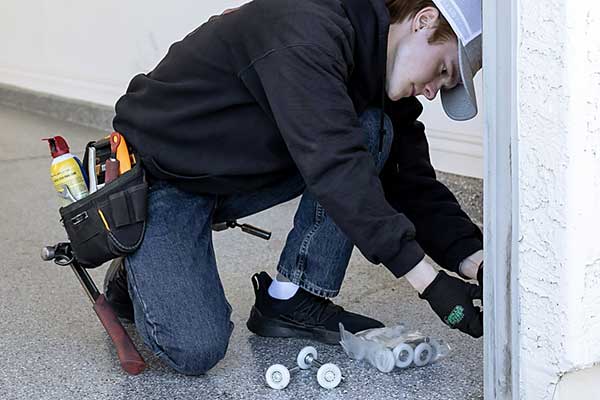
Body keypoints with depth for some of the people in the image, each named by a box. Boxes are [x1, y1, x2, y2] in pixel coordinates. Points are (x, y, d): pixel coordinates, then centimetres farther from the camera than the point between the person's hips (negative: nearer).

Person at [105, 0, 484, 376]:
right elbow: (333, 166, -37)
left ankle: (293, 301, -5)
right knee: (197, 350, -24)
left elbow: (412, 181, 1)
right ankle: (136, 274, 10)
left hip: (236, 177, 8)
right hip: (161, 183, -8)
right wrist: (428, 280, -36)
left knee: (373, 130, -12)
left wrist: (474, 261, -14)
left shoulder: (382, 68, 0)